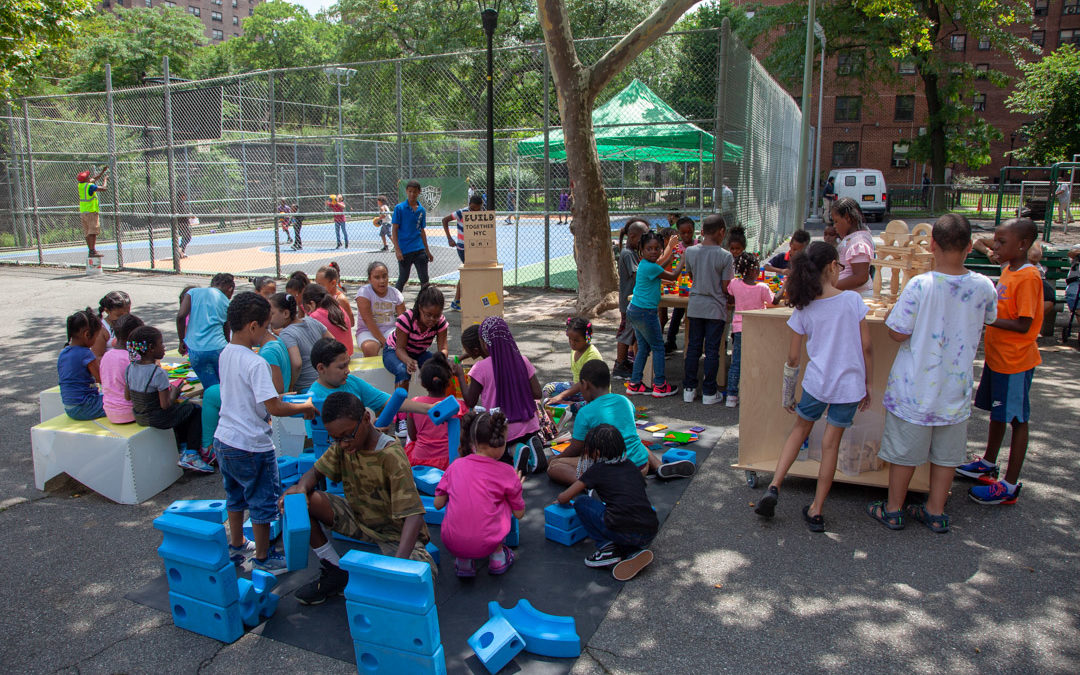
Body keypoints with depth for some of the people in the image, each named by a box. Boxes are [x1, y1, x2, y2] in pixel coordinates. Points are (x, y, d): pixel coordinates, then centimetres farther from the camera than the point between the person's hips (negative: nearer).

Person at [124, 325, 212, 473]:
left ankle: (183, 450, 31)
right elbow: (165, 405, -24)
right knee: (196, 410, 11)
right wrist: (174, 393, -7)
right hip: (157, 419, -8)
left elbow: (127, 397, 4)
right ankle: (191, 455, 10)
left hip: (139, 417, 8)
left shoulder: (130, 368, -3)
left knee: (183, 407, 30)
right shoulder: (158, 373, -26)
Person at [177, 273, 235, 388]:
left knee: (212, 389, 7)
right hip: (218, 348, -1)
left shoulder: (193, 292, 10)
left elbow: (180, 316, -5)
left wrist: (182, 341, 6)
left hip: (195, 350, 1)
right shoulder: (226, 302, 11)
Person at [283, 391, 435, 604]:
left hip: (392, 530, -6)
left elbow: (413, 514, -32)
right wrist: (302, 487, -24)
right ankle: (335, 572, 0)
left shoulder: (392, 456, -28)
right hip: (356, 518, 6)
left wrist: (399, 562, -46)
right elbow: (316, 471, 2)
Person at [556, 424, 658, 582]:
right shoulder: (630, 465, 19)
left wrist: (560, 499, 36)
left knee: (581, 502, 13)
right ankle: (634, 552, 8)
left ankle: (606, 548, 5)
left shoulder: (597, 470, 6)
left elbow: (563, 499, 12)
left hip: (622, 532, -5)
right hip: (650, 534, 5)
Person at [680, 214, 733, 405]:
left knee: (693, 347, 11)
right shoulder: (725, 256, -13)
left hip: (695, 306, 3)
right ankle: (709, 392, 10)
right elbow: (726, 288, -10)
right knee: (712, 350, 4)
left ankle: (689, 389, 16)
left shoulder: (690, 252, -2)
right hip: (716, 307, -3)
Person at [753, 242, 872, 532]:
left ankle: (774, 487, 8)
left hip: (817, 383, 1)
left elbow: (792, 359, 0)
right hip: (850, 385, 0)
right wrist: (868, 384, 8)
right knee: (831, 444, 8)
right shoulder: (853, 300, -6)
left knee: (800, 428, 22)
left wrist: (787, 394, 12)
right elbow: (866, 347, -3)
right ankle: (816, 511, 16)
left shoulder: (803, 310, -3)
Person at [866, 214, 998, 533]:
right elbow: (989, 318, 14)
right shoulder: (984, 286, -7)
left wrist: (891, 311, 2)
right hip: (956, 387, 4)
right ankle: (936, 512, 30)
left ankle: (893, 510, 24)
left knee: (905, 451, 11)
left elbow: (898, 333, -16)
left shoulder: (920, 285, -20)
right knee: (946, 453, 17)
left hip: (915, 386, -3)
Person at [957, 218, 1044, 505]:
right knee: (997, 413, 21)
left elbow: (1023, 325, -23)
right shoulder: (1008, 270, 7)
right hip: (997, 356, 9)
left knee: (1016, 419, 1)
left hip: (1015, 361, -9)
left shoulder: (1028, 277, -21)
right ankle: (988, 463, 38)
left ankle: (1010, 484, 10)